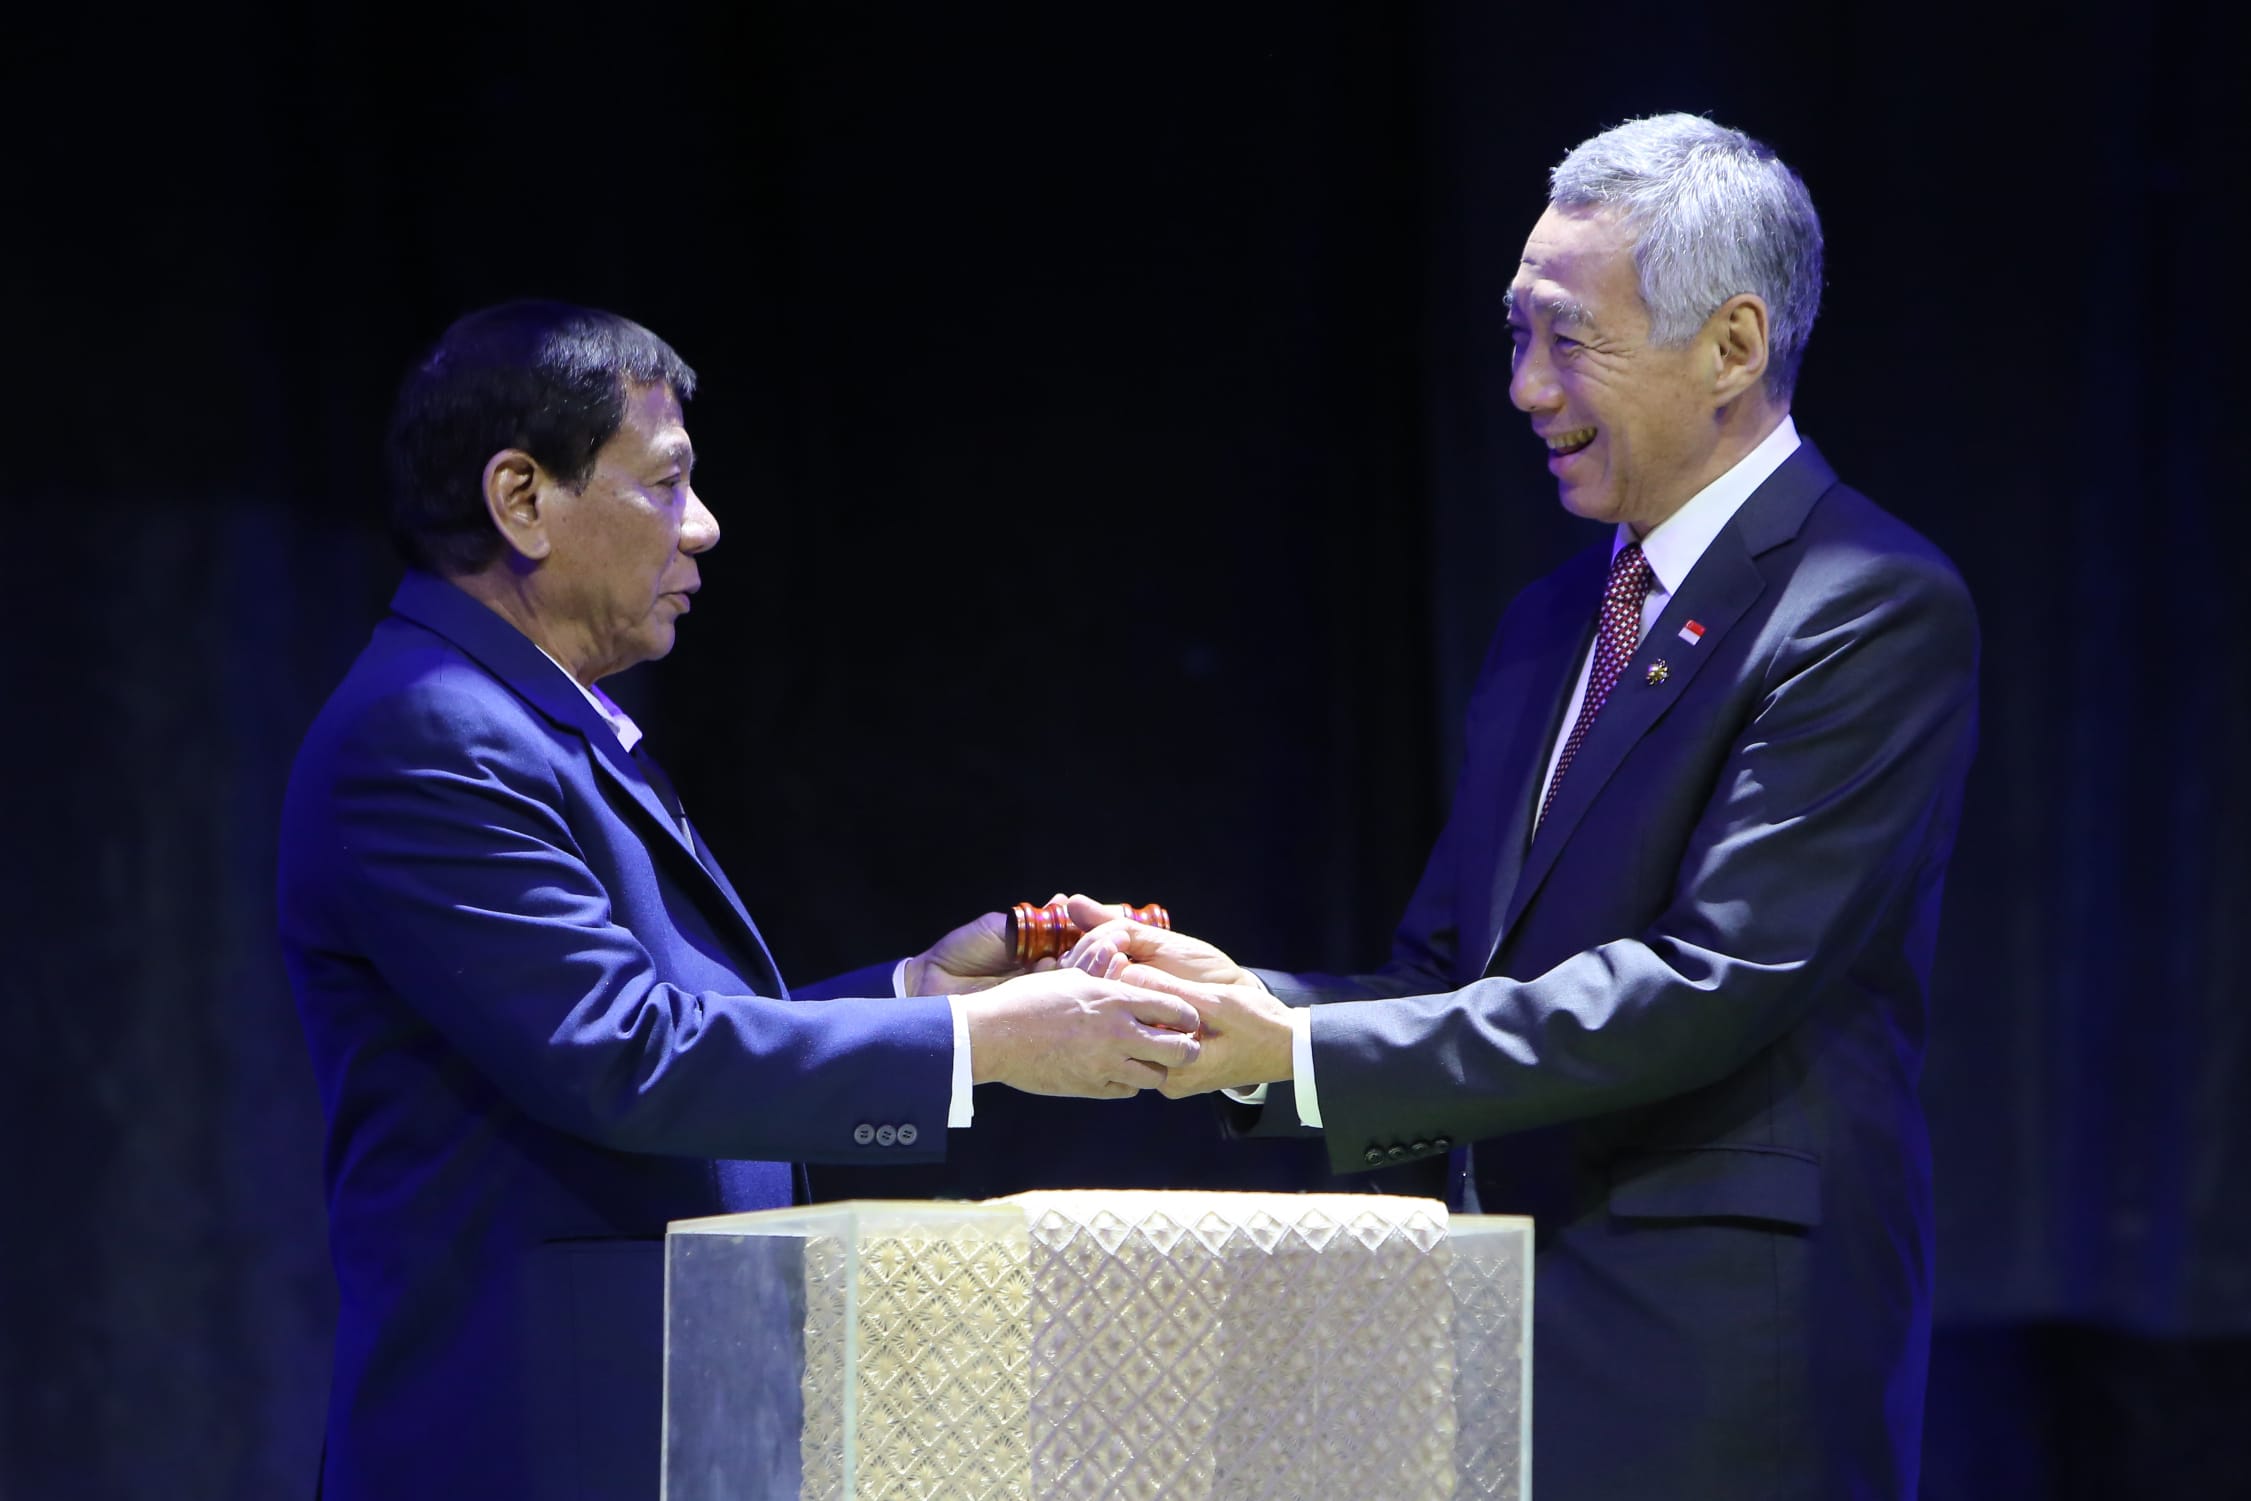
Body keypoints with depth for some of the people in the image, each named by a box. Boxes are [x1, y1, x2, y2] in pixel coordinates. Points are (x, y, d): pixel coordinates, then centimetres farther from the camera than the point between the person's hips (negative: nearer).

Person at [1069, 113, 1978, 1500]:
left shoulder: (1875, 612, -11)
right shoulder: (1553, 622, 16)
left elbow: (1706, 987, -19)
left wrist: (1303, 1049, -19)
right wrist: (1248, 1004, -6)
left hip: (1719, 1385, -7)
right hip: (1520, 1352, 7)